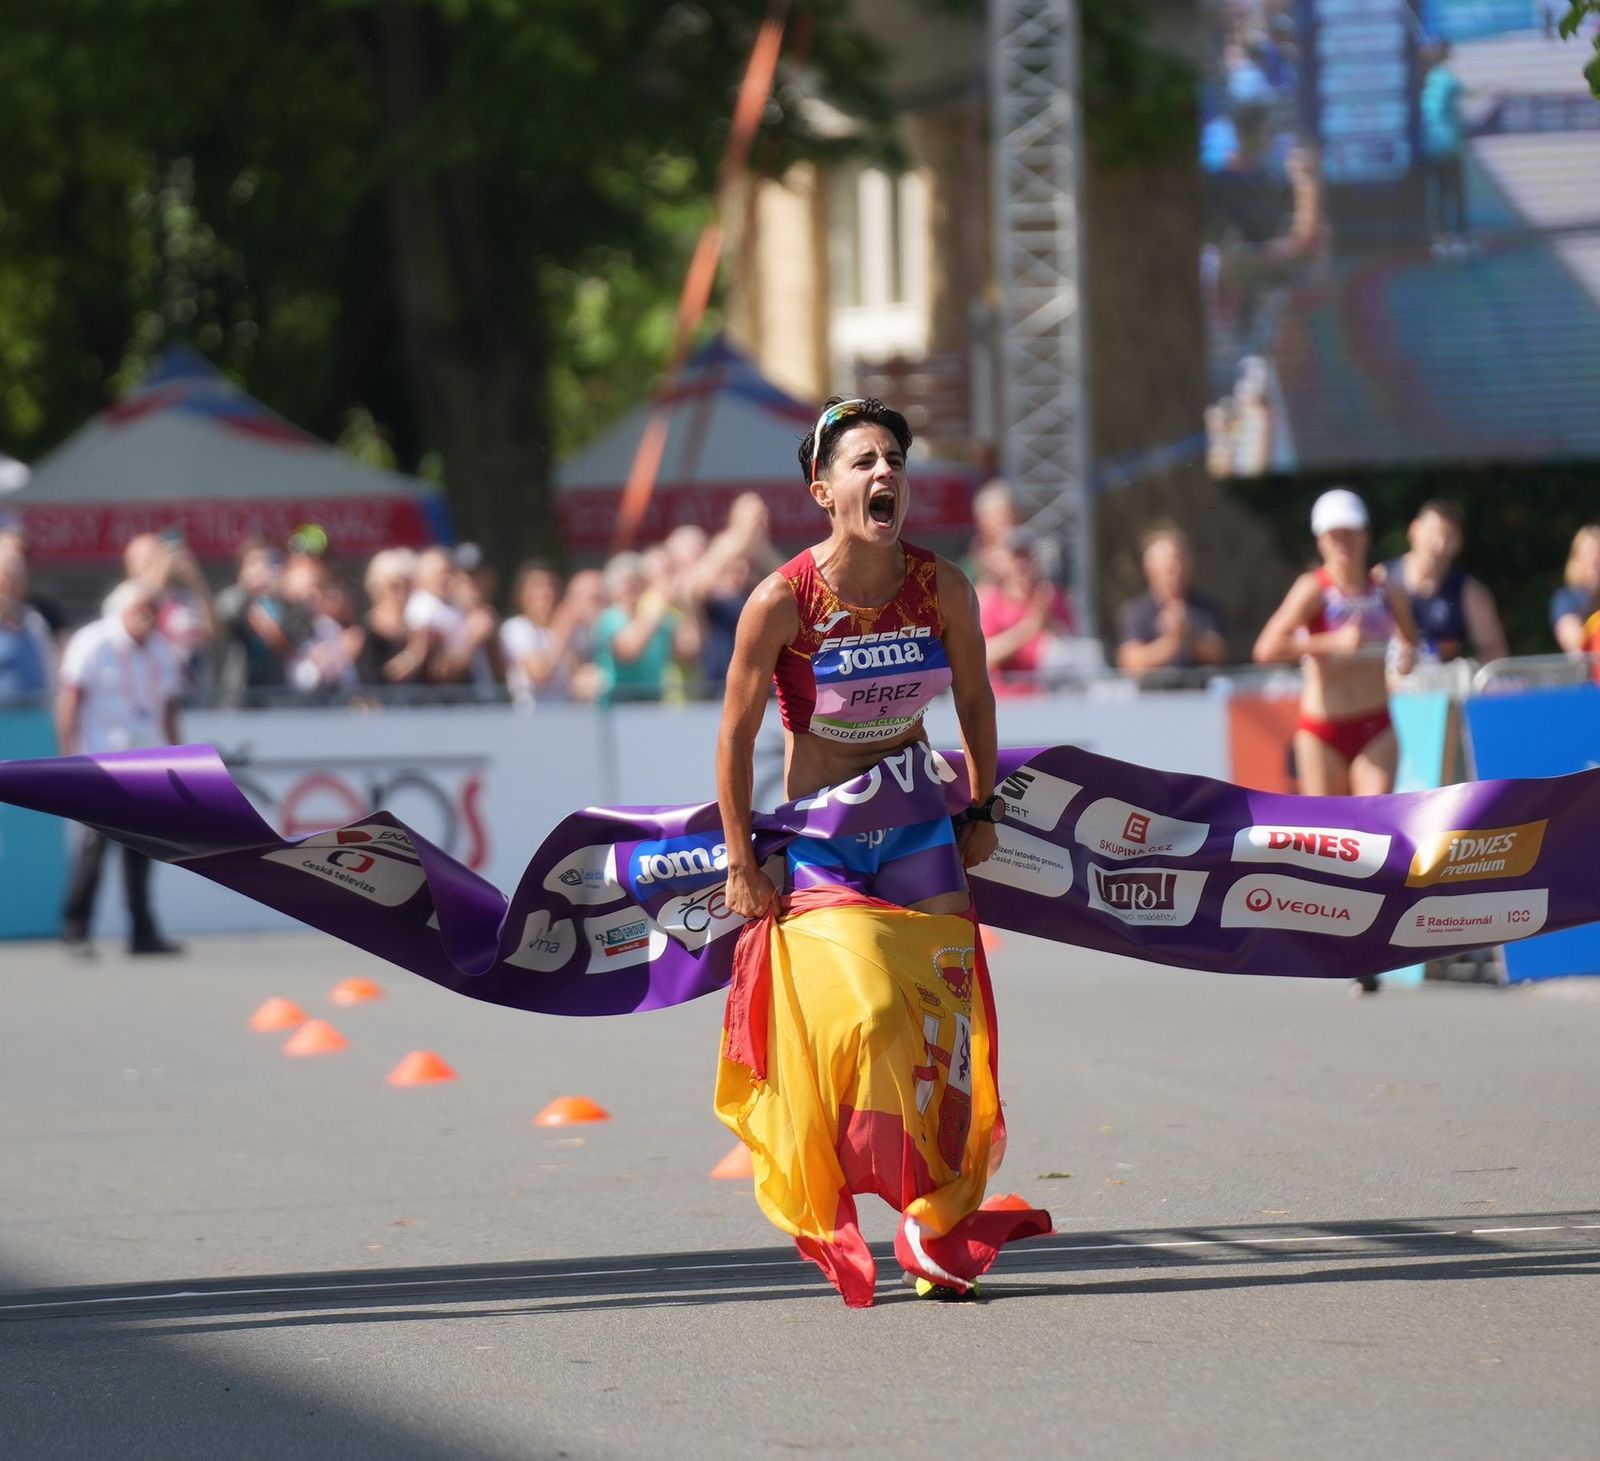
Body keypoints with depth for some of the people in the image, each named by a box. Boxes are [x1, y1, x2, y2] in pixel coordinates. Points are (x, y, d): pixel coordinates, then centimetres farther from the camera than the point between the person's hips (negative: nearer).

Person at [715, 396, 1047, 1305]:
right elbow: (738, 732, -8)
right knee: (854, 1017, -15)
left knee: (943, 1020, -2)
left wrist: (982, 810, 13)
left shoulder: (943, 588, -8)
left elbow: (975, 700, 9)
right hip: (816, 832, -3)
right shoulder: (784, 600, -17)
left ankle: (938, 1227, 10)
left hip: (918, 823, 3)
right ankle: (827, 1220, 3)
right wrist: (741, 861, -6)